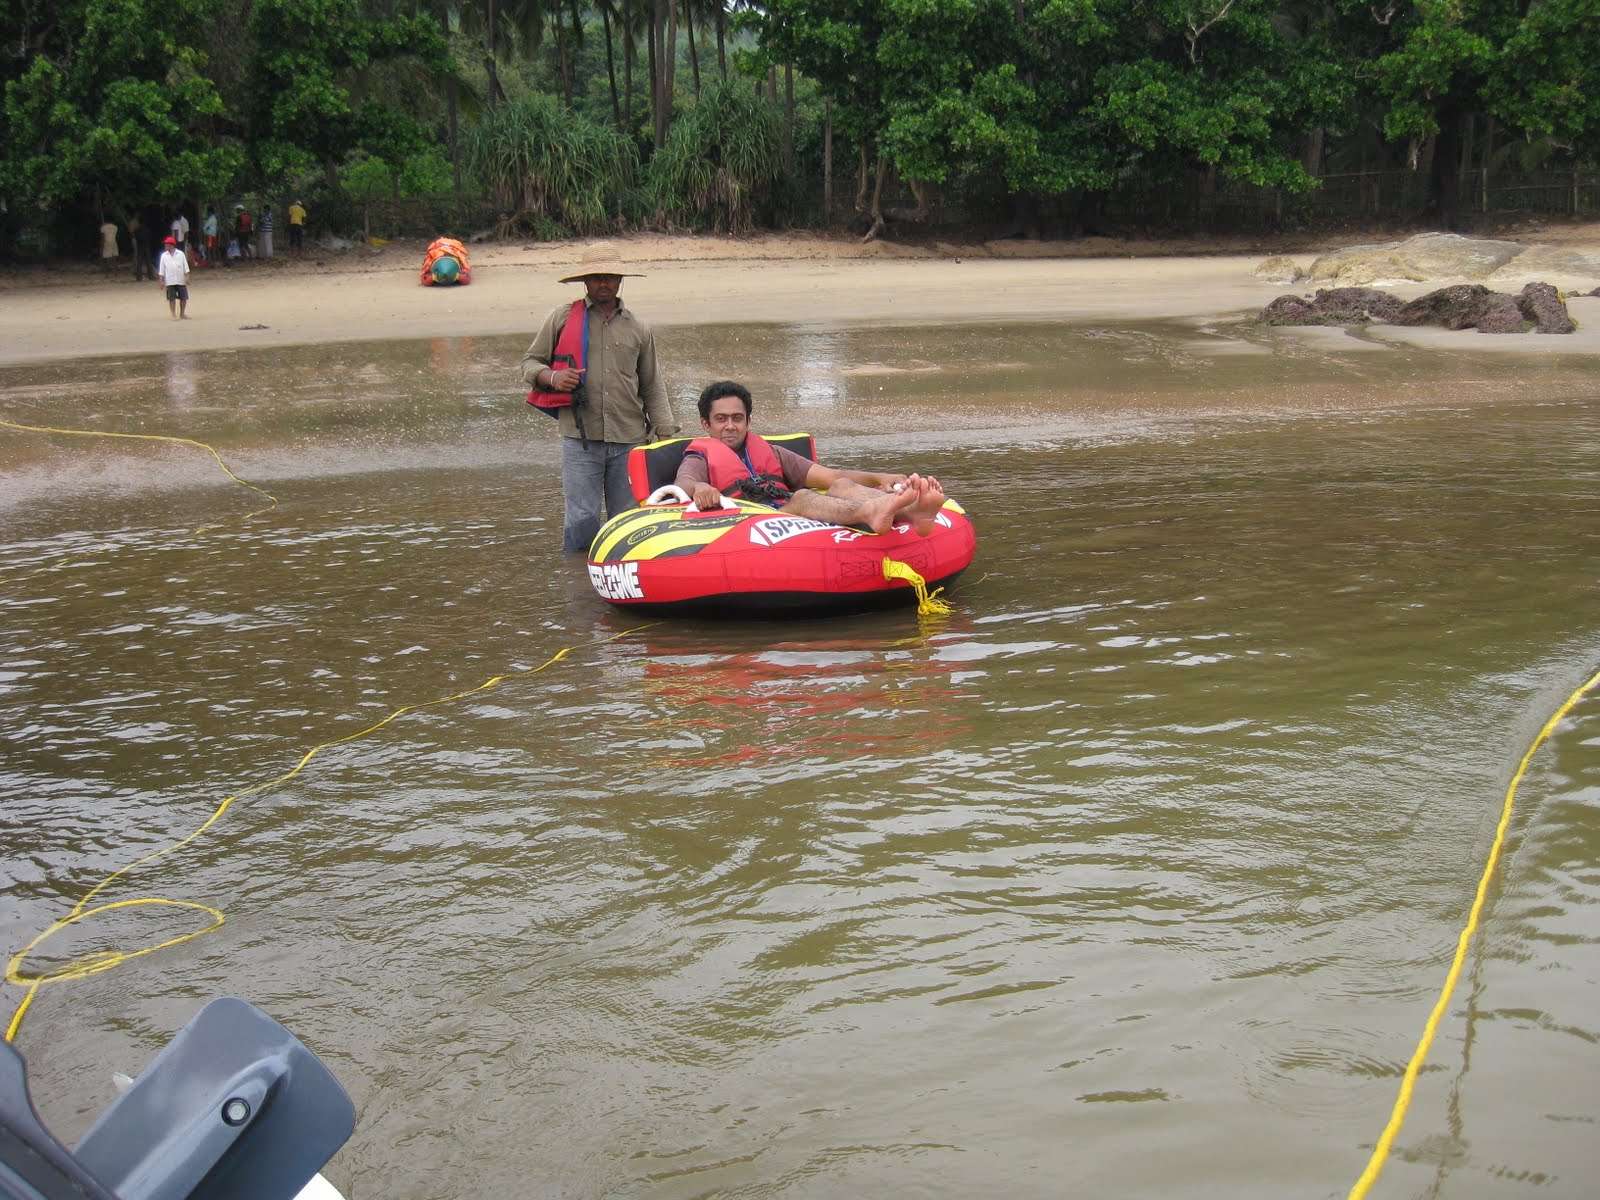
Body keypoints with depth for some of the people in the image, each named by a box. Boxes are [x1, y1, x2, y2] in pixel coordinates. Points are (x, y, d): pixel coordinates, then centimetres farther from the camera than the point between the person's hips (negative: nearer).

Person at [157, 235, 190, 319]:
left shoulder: (181, 254, 1)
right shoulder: (164, 256, 4)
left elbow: (185, 266, 3)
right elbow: (161, 269, 5)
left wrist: (187, 277, -3)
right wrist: (161, 280, 0)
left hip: (181, 280, 0)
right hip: (170, 281, 0)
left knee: (183, 297, 3)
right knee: (172, 298, -1)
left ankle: (182, 313, 17)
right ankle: (174, 315, 6)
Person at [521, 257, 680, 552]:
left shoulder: (639, 329, 14)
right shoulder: (562, 318, 7)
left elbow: (652, 388, 17)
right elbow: (530, 362, 12)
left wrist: (666, 434, 8)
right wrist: (552, 377, -11)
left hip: (629, 441, 2)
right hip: (580, 439, -2)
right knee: (582, 519, -6)